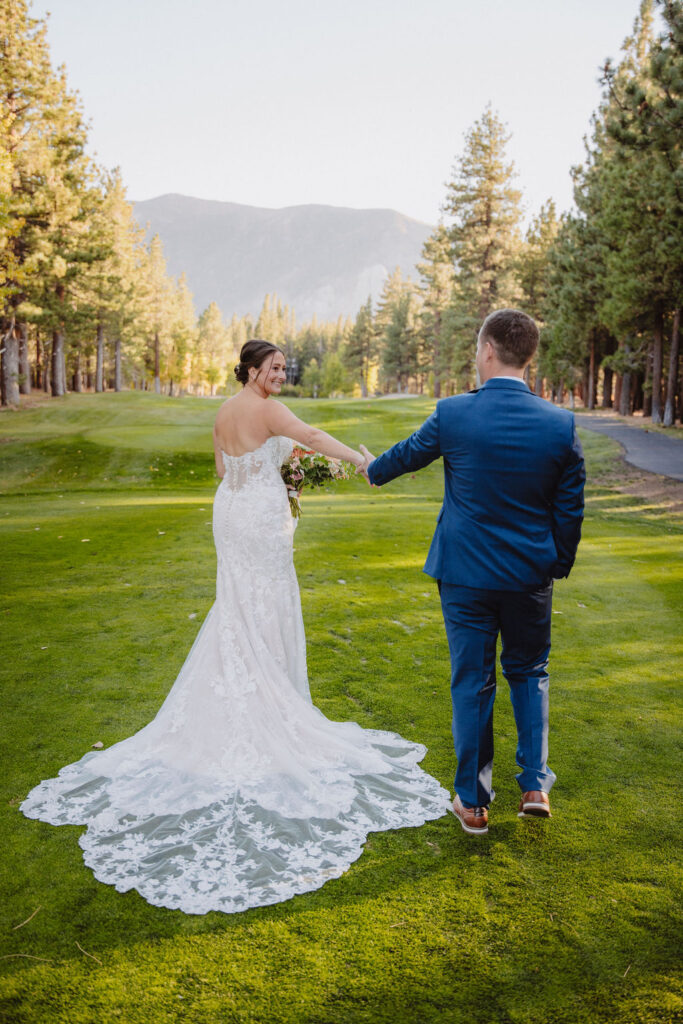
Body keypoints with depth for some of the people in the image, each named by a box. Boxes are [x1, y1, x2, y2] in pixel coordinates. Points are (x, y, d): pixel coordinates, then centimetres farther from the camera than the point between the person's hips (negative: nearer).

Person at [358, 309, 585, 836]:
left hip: (465, 574, -1)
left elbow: (407, 453, 7)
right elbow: (570, 510, -1)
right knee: (529, 674, 22)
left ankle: (473, 802, 22)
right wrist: (559, 565, 15)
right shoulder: (562, 424, -7)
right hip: (531, 575, 2)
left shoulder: (452, 414, -12)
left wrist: (373, 467, 29)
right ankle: (535, 785, 23)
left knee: (471, 683, 10)